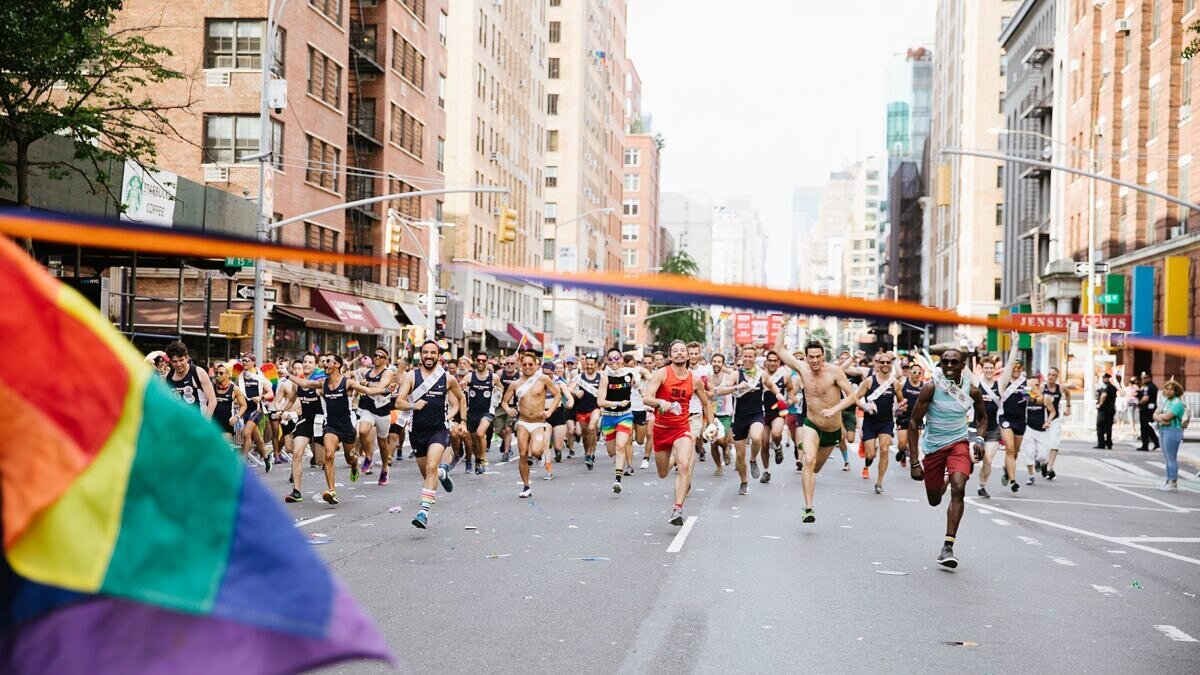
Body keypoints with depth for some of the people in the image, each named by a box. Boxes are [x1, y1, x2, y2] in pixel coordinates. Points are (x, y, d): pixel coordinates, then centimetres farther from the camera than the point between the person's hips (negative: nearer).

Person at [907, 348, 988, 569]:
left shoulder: (972, 391, -5)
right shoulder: (931, 387, -14)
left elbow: (982, 417, 16)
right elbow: (914, 422, -12)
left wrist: (979, 439, -4)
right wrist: (914, 461, -15)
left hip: (959, 442, 0)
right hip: (933, 446, 0)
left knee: (958, 488, -24)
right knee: (934, 500, 11)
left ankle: (948, 547, -21)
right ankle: (943, 481, 51)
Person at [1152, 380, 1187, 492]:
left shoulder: (1177, 403, -12)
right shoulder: (1166, 401, 15)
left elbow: (1167, 416, -22)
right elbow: (1155, 415, 9)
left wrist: (1159, 416, -2)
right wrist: (1161, 419, -13)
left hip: (1172, 431, -9)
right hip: (1163, 431, 9)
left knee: (1171, 458, -7)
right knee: (1167, 458, 12)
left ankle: (1173, 484, -4)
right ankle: (1169, 482, 18)